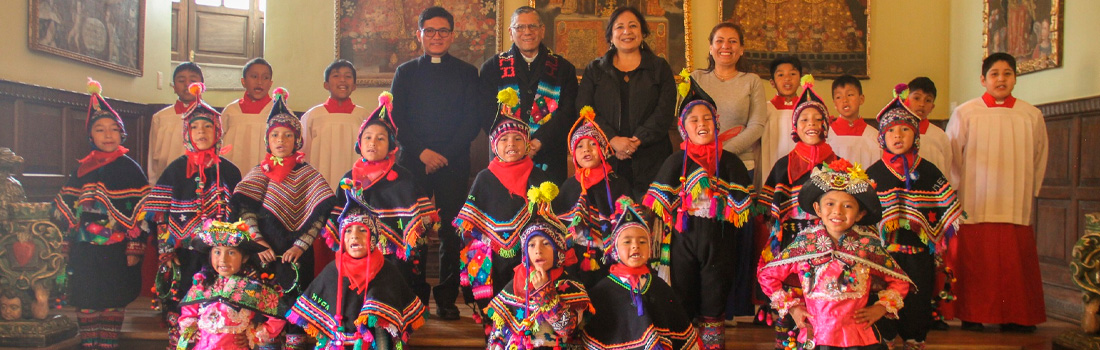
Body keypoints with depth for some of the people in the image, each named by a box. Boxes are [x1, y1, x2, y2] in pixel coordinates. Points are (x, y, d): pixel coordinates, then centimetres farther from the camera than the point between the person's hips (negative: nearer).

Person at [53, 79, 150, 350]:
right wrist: (68, 240, 11)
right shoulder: (82, 169, 9)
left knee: (113, 304, 4)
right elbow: (66, 209, 15)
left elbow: (140, 212, -7)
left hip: (117, 251, -4)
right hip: (85, 251, 4)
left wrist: (135, 248, -10)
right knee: (86, 303, 7)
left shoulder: (130, 169, -3)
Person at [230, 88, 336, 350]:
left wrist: (300, 246, -14)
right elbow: (244, 209, -3)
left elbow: (320, 213, -7)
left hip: (295, 252, -2)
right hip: (265, 252, 2)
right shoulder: (259, 172, 7)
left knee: (293, 298, 0)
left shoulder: (306, 173, 0)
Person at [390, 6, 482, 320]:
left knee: (452, 231, -1)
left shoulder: (467, 73, 11)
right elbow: (396, 120, 6)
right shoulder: (405, 73, 14)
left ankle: (447, 298, 7)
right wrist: (422, 152, -8)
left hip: (454, 163, 0)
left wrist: (444, 154, -8)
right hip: (413, 162, 1)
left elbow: (472, 121, 3)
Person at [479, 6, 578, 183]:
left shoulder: (563, 68, 11)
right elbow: (487, 113, 2)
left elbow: (569, 111, 1)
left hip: (549, 161, 0)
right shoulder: (493, 67, 10)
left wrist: (540, 141, -13)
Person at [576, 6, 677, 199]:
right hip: (606, 160, 1)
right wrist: (613, 139, -12)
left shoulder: (660, 67, 13)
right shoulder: (594, 69, 15)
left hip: (649, 160, 0)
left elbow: (665, 111, 2)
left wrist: (637, 140, -12)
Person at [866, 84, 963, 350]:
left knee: (918, 303, 6)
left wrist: (938, 242, -1)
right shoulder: (873, 174, 3)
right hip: (882, 253, -1)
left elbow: (948, 211, 6)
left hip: (919, 252, 1)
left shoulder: (929, 172, 5)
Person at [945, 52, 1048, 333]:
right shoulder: (965, 113, 1)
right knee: (975, 269, -1)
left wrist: (1028, 193, 15)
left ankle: (1016, 321, 12)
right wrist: (962, 192, 7)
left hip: (1017, 212, 2)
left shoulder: (1032, 116, 7)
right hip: (974, 211, -2)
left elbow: (1039, 160, 17)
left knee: (1016, 268, 1)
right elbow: (952, 159, 7)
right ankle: (972, 321, 9)